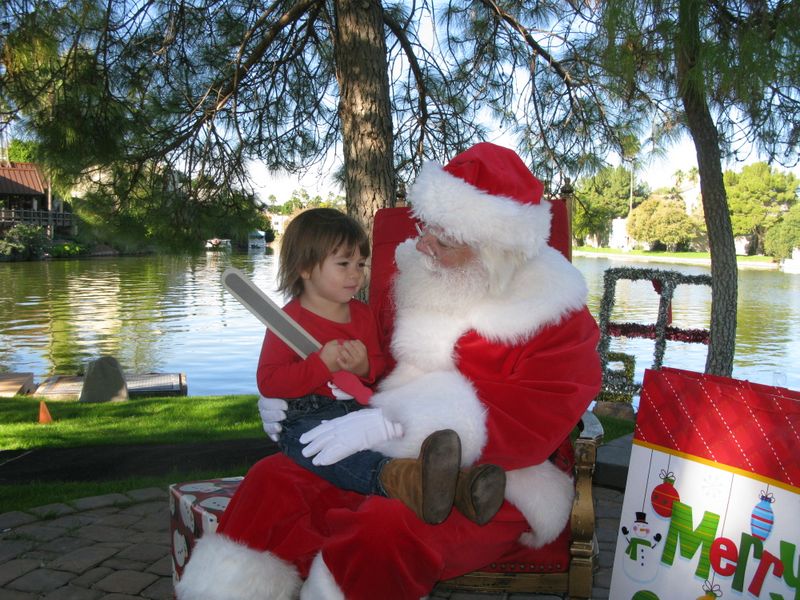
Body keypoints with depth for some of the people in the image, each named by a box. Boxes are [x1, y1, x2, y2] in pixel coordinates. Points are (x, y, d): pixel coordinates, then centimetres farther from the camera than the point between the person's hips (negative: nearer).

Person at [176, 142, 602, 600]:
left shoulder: (559, 317, -9)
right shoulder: (416, 274, 8)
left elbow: (529, 426, -19)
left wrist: (390, 426, -28)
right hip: (389, 453, 6)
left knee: (389, 527, -35)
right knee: (273, 480, -11)